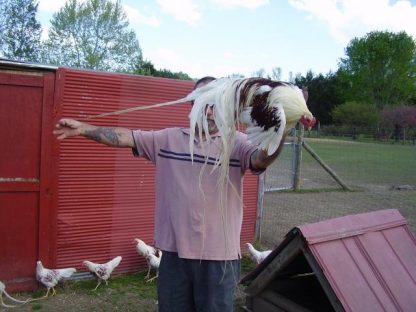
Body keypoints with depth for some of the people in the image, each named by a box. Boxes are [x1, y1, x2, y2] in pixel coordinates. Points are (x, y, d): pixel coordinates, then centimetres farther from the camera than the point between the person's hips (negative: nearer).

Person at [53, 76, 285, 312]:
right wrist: (83, 129, -4)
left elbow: (261, 158, -24)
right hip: (175, 252, 3)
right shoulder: (169, 139, 5)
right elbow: (128, 137, 2)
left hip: (219, 256, -3)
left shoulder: (237, 143, -5)